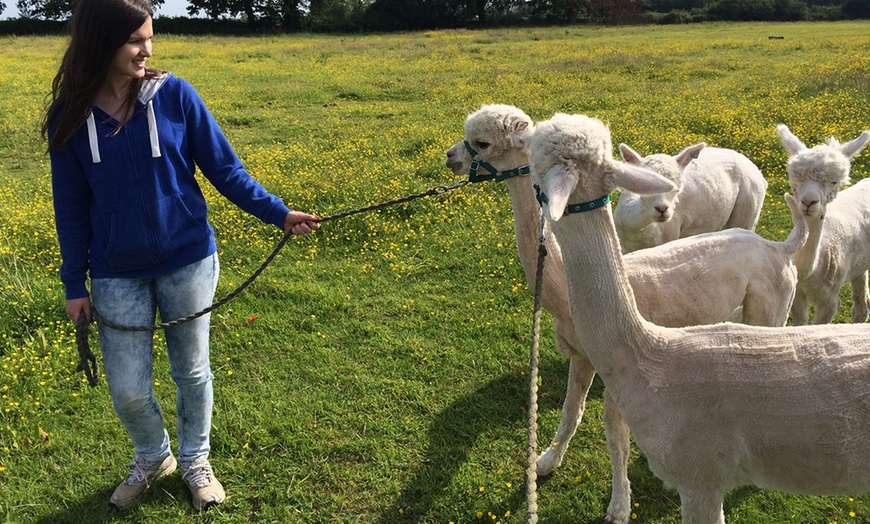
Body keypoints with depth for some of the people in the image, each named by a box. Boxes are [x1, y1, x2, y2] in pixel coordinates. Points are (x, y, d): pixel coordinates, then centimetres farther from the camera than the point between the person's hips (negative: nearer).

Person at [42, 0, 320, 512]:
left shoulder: (175, 95, -9)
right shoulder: (70, 117, -5)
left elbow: (224, 167, -4)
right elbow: (71, 207, 3)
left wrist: (277, 211, -13)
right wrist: (75, 283, 4)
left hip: (188, 264, -1)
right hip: (118, 277, 1)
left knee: (193, 371, 13)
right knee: (128, 390, 5)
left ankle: (196, 460, 39)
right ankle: (153, 457, 37)